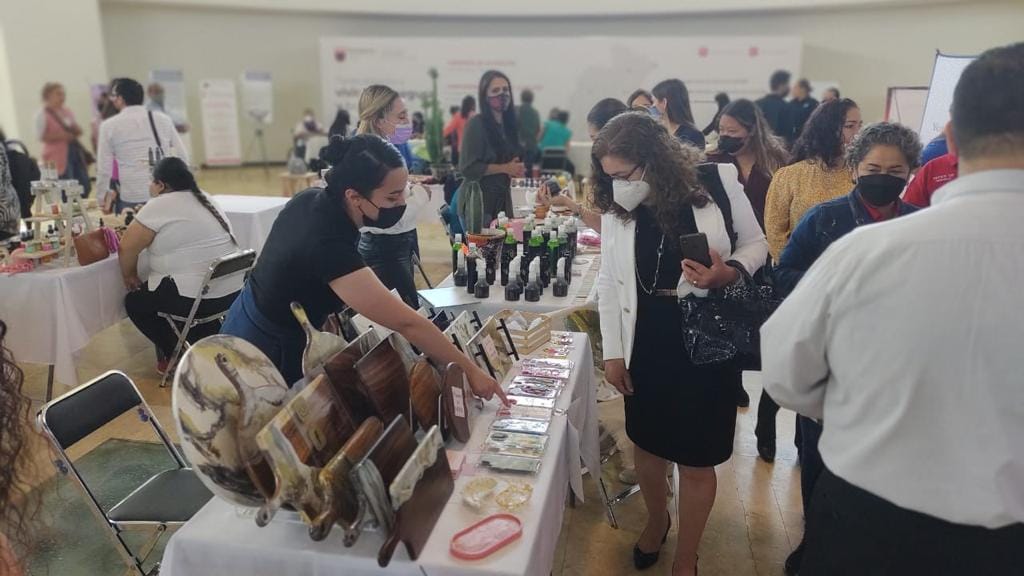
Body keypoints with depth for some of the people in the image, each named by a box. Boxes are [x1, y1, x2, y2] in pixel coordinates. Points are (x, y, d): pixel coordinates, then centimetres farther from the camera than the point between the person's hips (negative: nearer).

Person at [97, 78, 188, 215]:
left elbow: (104, 168, 3)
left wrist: (102, 199, 15)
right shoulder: (163, 119, 7)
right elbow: (183, 156, 8)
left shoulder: (109, 125, 2)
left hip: (131, 200, -2)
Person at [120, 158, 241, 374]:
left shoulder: (160, 205, -9)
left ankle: (174, 354, 16)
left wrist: (129, 276, 10)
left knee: (135, 301, 15)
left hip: (196, 298, -8)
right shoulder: (206, 200, 14)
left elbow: (126, 247, -7)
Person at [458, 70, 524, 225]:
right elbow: (467, 167, -15)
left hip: (503, 199, 6)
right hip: (478, 199, -6)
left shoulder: (509, 124, 10)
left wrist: (516, 170, 2)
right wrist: (505, 168, -14)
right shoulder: (476, 124, -10)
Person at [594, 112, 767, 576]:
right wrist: (613, 351, 2)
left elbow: (756, 244, 0)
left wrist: (730, 273, -21)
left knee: (696, 461, 8)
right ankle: (656, 521, 50)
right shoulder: (615, 207, -5)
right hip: (645, 342, 3)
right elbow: (608, 282, 2)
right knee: (647, 445, 18)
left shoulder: (717, 182, -13)